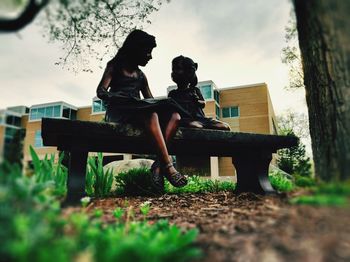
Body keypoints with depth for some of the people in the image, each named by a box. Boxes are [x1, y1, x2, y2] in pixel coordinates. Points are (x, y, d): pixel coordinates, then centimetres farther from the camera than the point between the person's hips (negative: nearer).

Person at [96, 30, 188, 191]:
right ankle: (168, 166, -39)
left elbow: (150, 99, 20)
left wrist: (162, 105, -3)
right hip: (118, 112, -5)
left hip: (138, 110, 6)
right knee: (151, 115, -37)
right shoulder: (115, 66, 12)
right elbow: (101, 92, -3)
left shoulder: (141, 76, 27)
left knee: (175, 116, -22)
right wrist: (125, 99, -23)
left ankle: (158, 164, -35)